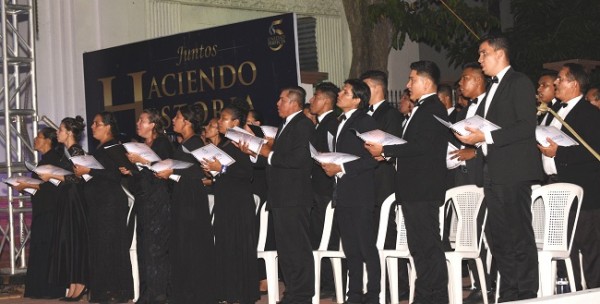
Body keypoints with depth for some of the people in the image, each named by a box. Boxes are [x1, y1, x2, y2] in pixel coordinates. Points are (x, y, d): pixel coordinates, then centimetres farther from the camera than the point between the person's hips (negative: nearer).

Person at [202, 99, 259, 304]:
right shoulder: (222, 145, 15)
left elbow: (248, 172, -19)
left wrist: (222, 169, -20)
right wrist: (210, 172, 4)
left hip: (239, 202, -8)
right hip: (223, 202, 9)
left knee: (240, 246, -5)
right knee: (224, 246, 9)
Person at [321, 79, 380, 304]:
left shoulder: (366, 122, -8)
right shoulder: (340, 123, 18)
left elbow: (372, 158, -15)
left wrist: (342, 168, -16)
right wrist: (329, 165, 5)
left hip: (360, 194, -8)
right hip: (342, 194, 8)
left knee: (367, 246, -4)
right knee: (351, 249, 12)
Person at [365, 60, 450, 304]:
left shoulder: (432, 109, -11)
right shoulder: (422, 109, 20)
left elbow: (422, 146, -21)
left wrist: (385, 150, -16)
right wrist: (389, 153, 6)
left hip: (423, 189, -11)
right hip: (414, 189, 11)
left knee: (428, 246, -7)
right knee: (420, 245, 13)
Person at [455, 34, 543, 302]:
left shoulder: (520, 83, -6)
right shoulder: (493, 87, 21)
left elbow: (526, 127, -16)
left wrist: (486, 137, -19)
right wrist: (472, 137, 4)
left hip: (514, 171, -9)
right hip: (493, 172, 9)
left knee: (520, 237, -6)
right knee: (499, 237, 10)